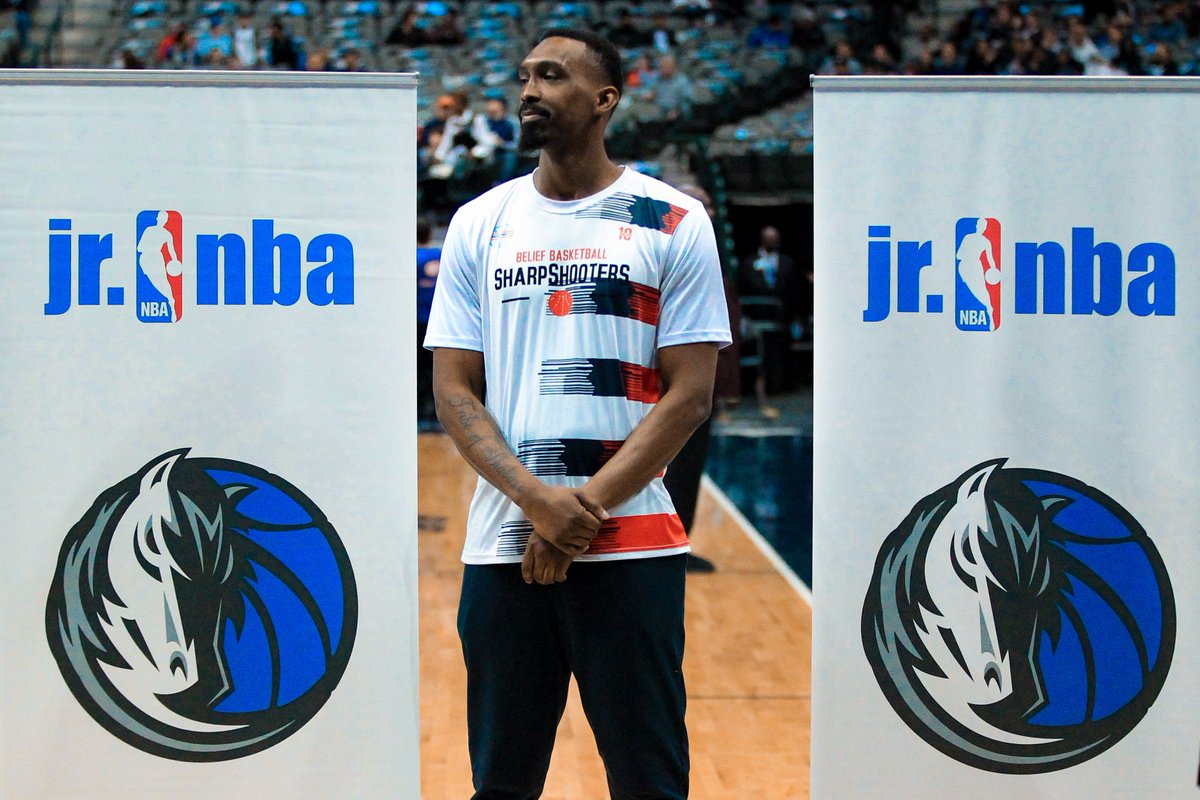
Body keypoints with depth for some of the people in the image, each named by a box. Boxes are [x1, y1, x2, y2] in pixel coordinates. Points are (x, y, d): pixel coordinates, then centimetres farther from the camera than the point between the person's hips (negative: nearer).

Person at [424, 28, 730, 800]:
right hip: (502, 545, 3)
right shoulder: (479, 223, 9)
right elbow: (454, 390, 5)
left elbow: (691, 393, -4)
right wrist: (536, 498, -11)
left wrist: (585, 509, -12)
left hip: (632, 546, -2)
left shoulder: (674, 222, 1)